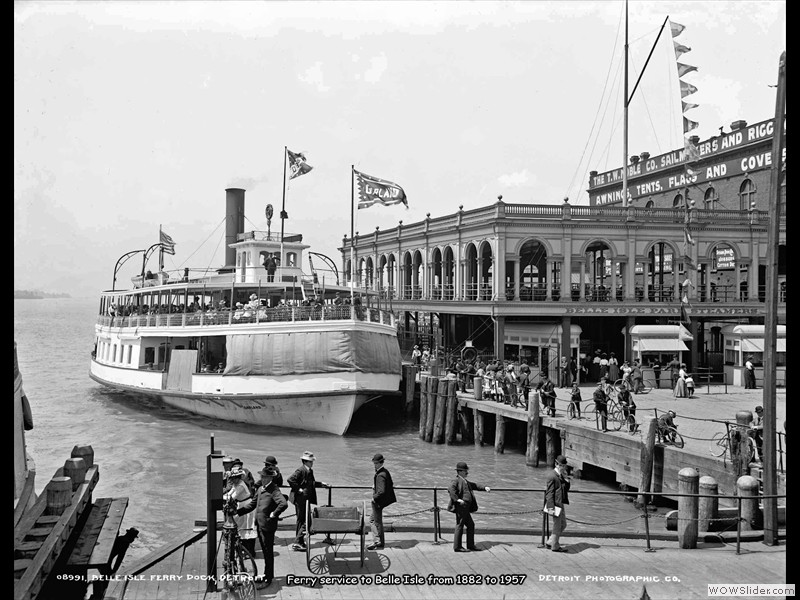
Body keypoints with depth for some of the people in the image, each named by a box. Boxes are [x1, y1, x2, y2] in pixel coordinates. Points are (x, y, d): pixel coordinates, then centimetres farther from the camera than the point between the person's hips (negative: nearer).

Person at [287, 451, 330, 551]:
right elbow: (290, 480, -25)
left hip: (307, 500, 9)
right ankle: (297, 543, -6)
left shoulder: (310, 471, 13)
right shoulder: (300, 470, -15)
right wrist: (298, 489, -22)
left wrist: (321, 484, 22)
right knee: (302, 520, -8)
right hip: (300, 500, -9)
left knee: (302, 520, 14)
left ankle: (300, 542, 22)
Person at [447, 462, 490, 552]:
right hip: (461, 507, -10)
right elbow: (450, 489, -26)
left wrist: (484, 487, 15)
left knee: (471, 525, 13)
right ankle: (457, 547, 4)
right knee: (460, 525, -4)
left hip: (466, 508, 10)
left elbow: (474, 485, 29)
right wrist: (457, 499, -30)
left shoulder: (465, 481, 21)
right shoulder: (456, 481, -10)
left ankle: (471, 545, 21)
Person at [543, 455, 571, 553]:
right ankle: (555, 546, 17)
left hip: (561, 504, 10)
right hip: (555, 504, -10)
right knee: (557, 526, 2)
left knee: (563, 525, 17)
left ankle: (549, 543, 26)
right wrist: (551, 508, -22)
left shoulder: (561, 475, 11)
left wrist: (566, 479, -4)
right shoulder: (552, 476, -17)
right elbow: (550, 493, -19)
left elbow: (566, 489, 14)